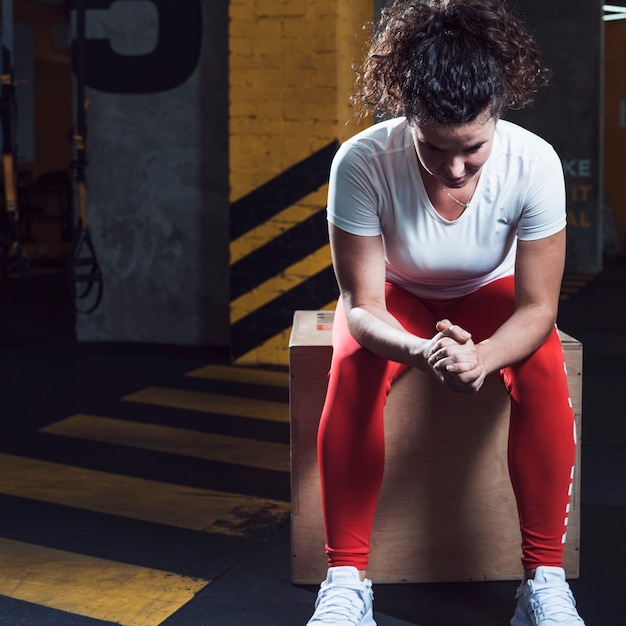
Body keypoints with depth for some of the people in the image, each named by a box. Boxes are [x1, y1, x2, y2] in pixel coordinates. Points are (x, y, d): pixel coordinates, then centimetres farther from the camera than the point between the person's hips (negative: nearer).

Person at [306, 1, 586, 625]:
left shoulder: (534, 163, -30)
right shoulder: (361, 163, -33)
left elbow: (537, 308, -24)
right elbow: (362, 306, -27)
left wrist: (481, 358, -46)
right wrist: (423, 352, -50)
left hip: (489, 295, 1)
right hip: (396, 296, 0)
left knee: (543, 368, -29)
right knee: (353, 367, -31)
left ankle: (544, 575, -21)